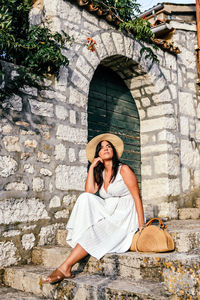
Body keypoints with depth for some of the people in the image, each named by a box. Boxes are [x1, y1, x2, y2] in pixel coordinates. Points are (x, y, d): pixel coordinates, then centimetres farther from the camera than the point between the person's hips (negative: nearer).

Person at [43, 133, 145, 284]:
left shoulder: (123, 170, -1)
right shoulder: (100, 173, 16)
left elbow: (137, 197, -6)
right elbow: (89, 192, -3)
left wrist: (141, 226, -15)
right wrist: (92, 167, 1)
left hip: (124, 217, -5)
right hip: (107, 213, 5)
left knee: (94, 231, -27)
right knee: (86, 198, -20)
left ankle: (65, 268, -25)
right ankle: (80, 243, -29)